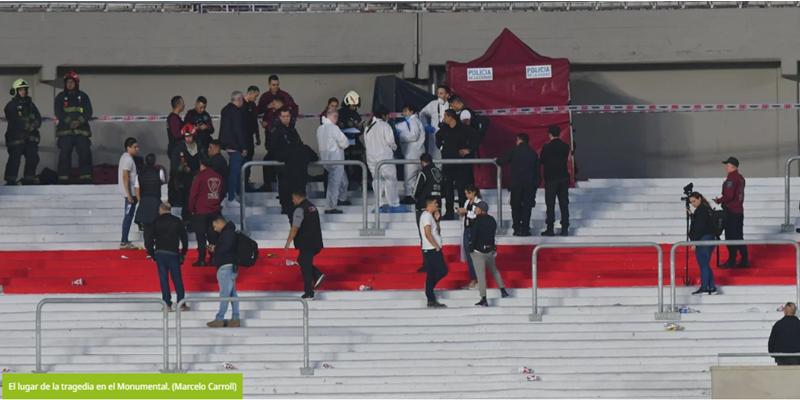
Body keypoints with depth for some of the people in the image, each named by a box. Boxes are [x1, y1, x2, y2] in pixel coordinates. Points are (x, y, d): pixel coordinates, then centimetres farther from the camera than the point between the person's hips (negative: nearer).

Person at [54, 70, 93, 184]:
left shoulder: (83, 97, 13)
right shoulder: (60, 97, 9)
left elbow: (88, 112, 3)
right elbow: (59, 113, -4)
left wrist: (79, 121, -15)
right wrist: (70, 122, -19)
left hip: (82, 130, 1)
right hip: (65, 131, -1)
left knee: (85, 154, -5)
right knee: (64, 155, -5)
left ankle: (86, 178, -2)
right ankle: (63, 180, -3)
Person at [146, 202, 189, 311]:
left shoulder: (156, 221, 0)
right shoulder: (177, 221, 2)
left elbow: (149, 238, -1)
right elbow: (184, 237, 5)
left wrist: (151, 253, 10)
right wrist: (183, 252, 16)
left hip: (160, 253, 0)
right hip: (173, 253, 0)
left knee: (163, 278, 4)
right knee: (177, 278, 4)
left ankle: (167, 303, 1)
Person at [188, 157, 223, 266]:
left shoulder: (200, 177, -12)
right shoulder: (218, 177, 2)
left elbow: (193, 194, -10)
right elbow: (222, 193, 13)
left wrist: (191, 209, 1)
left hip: (201, 212, -5)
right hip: (215, 211, 5)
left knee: (201, 237, 1)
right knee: (213, 236, 12)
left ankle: (201, 260, -1)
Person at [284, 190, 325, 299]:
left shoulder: (300, 209, -14)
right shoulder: (312, 207, 14)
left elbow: (295, 228, -18)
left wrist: (288, 244, -14)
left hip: (306, 244, -9)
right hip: (316, 242, 9)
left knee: (305, 267, -1)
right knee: (302, 261, 22)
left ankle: (309, 293, 2)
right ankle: (318, 275, 6)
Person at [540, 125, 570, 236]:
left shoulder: (546, 147, -12)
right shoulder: (565, 147, -1)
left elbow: (541, 161, -4)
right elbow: (566, 159, 9)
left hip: (550, 179, -4)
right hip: (563, 178, 4)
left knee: (550, 205, 1)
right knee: (564, 204, 7)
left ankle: (550, 228, -1)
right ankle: (565, 228, 6)